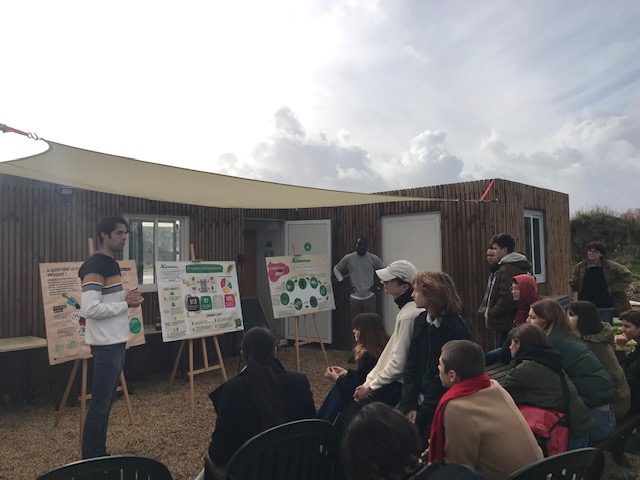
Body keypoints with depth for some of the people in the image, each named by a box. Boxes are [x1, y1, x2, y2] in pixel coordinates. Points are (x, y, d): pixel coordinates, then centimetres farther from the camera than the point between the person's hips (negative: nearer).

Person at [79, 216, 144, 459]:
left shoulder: (112, 264, 13)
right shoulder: (95, 266, -17)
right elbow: (89, 309, -26)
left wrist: (126, 298, 3)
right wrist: (126, 304, -18)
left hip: (116, 342, 10)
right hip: (106, 345, -10)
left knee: (106, 401, 16)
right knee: (100, 402, -1)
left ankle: (100, 454, 28)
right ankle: (89, 460, 11)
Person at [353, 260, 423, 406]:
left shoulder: (408, 315, -21)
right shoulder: (406, 309, 10)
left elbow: (398, 364, -21)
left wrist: (370, 387, -10)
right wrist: (368, 381, 9)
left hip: (399, 387, -9)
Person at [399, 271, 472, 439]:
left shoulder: (456, 328, -15)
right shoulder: (421, 321, 5)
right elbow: (411, 365, 3)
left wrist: (421, 414, -14)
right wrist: (409, 406, -5)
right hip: (419, 398, 6)